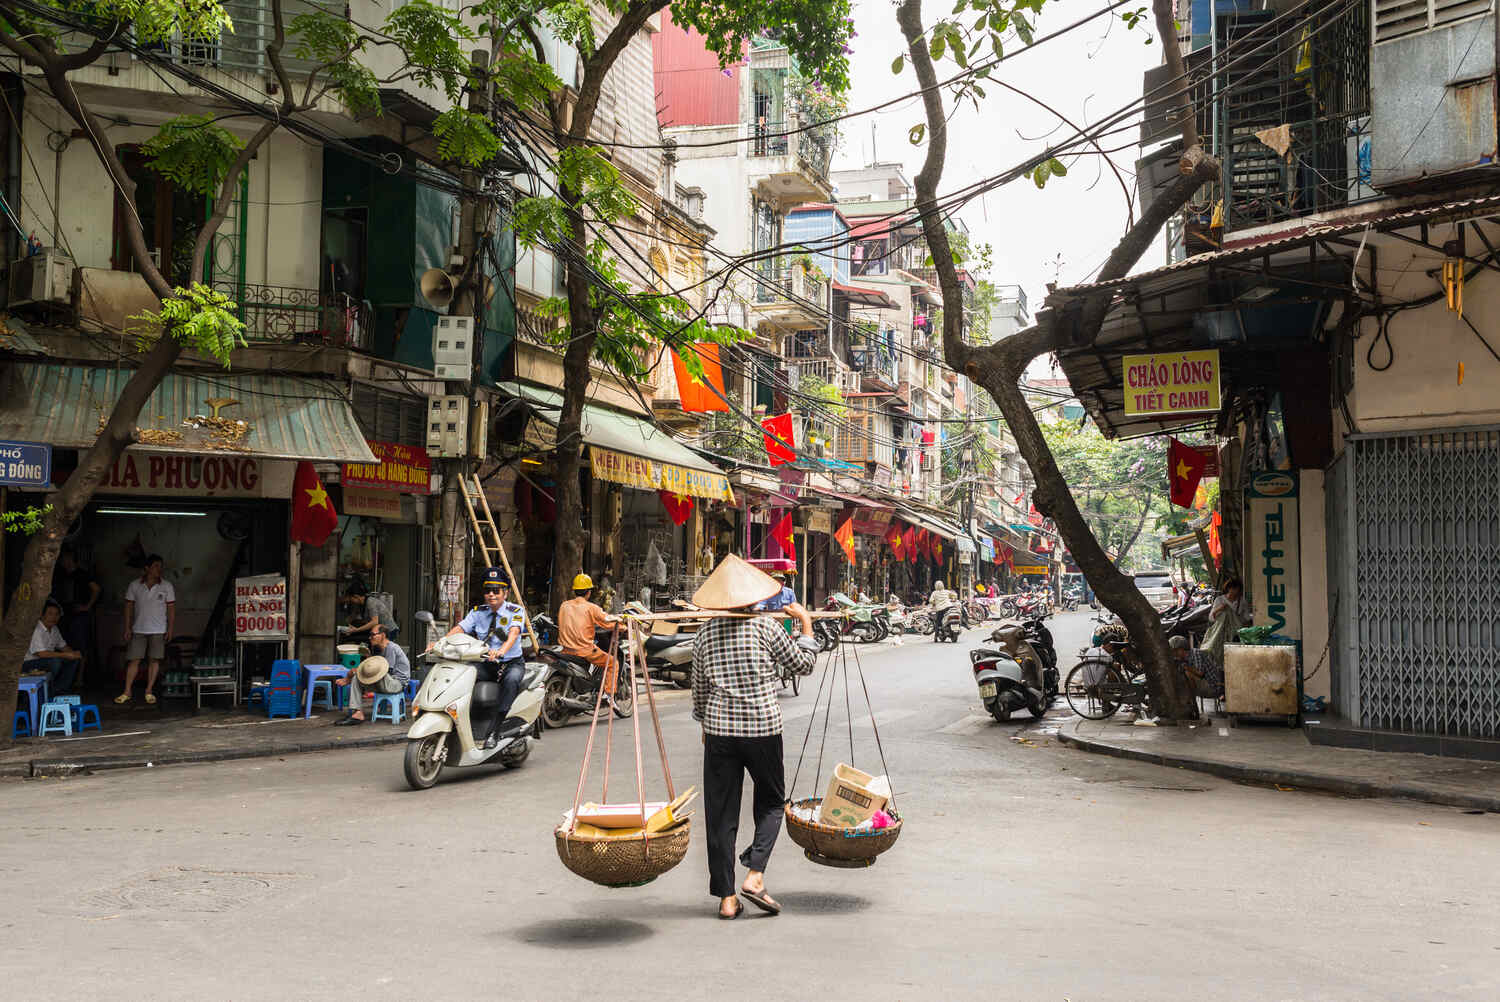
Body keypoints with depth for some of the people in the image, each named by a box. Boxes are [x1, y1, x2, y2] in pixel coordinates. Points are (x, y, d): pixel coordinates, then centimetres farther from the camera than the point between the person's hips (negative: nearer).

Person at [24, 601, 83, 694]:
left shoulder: (54, 629, 8)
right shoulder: (36, 629, -21)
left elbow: (63, 646, 18)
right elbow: (41, 653, -29)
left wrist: (74, 653, -5)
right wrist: (65, 655, -26)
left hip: (48, 663, 9)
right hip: (29, 664, -9)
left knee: (75, 660, -3)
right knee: (55, 661, -33)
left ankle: (59, 692, -4)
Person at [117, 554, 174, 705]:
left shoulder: (166, 586, 1)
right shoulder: (135, 585, 2)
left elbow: (171, 609, 3)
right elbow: (129, 607, 6)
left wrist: (170, 628, -4)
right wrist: (127, 628, 0)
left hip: (158, 630, 0)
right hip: (138, 630, 0)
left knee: (155, 660, 0)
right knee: (133, 660, -1)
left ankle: (149, 691, 8)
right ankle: (127, 692, 4)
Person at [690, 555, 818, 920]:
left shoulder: (705, 633, 5)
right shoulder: (765, 626, -5)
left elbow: (699, 690, 12)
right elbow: (802, 665, 6)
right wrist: (806, 624, 17)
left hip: (719, 729, 2)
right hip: (763, 727, -2)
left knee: (721, 812, 7)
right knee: (770, 803, 15)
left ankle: (726, 897, 9)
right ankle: (754, 876, -2)